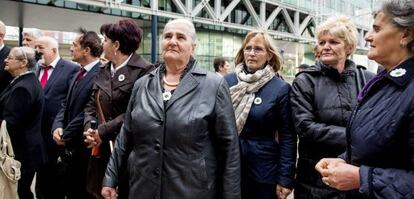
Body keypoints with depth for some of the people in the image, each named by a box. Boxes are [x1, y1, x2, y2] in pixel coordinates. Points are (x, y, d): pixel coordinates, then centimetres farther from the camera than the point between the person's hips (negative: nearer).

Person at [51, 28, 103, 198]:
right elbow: (67, 104, 13)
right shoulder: (79, 73, 12)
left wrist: (65, 135, -13)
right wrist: (58, 127, -4)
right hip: (70, 147, 9)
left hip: (85, 148, -8)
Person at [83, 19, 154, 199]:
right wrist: (89, 128, -4)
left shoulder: (143, 70, -13)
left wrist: (103, 131, -15)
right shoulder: (103, 71, 13)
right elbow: (91, 105, 15)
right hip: (101, 150, 7)